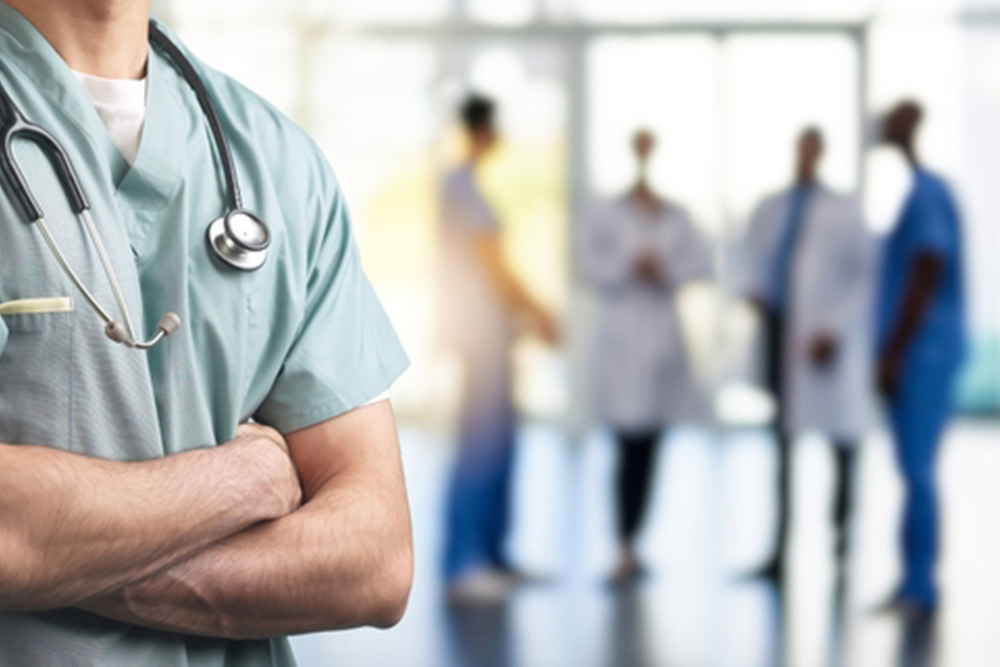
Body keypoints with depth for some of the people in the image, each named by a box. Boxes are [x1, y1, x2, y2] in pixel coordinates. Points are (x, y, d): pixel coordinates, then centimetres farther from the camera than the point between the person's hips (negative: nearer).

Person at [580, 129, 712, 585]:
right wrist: (629, 267, -18)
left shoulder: (676, 217, 9)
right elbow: (589, 262, -6)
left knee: (648, 446, 8)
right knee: (631, 444, -11)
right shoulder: (609, 215, -1)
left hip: (664, 335, 4)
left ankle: (630, 549, 17)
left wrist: (666, 269, -11)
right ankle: (626, 551, -8)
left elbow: (701, 262, 5)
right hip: (624, 337, -4)